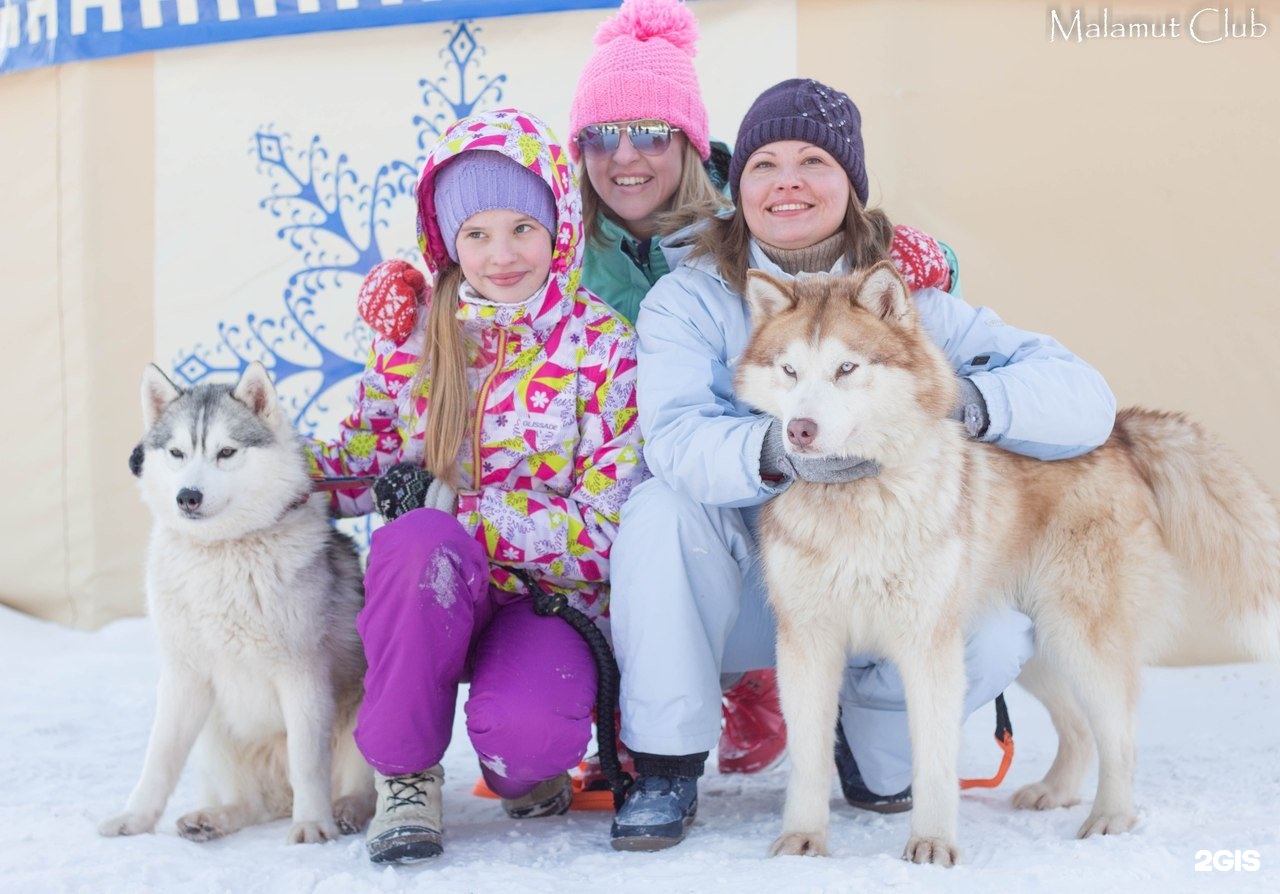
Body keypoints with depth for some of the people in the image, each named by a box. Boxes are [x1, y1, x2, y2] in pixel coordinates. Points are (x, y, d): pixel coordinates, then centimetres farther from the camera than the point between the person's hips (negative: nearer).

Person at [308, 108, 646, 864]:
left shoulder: (605, 348, -7)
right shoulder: (414, 332, 3)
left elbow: (606, 531, -13)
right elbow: (364, 463, 13)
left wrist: (454, 506, -20)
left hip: (552, 598, -2)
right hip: (433, 588, 2)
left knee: (526, 730, -34)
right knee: (422, 540, -35)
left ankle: (525, 770, 8)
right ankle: (404, 775, -13)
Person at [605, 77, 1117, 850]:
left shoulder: (907, 297, -5)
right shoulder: (690, 298, -8)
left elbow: (1084, 396, -15)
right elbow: (676, 440, -27)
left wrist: (966, 399, -35)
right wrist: (774, 451, -49)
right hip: (740, 591, -1)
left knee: (996, 637, -25)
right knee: (662, 506, -28)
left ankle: (874, 744, 9)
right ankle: (666, 770, -15)